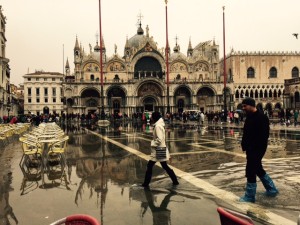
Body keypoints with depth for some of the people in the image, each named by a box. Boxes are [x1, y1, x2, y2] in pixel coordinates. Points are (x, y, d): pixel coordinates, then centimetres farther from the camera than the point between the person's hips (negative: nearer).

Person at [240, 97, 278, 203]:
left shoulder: (261, 117, -18)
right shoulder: (249, 117, 10)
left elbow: (264, 135, -22)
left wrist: (257, 148, -23)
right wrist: (244, 145, 7)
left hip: (257, 149, -10)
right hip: (251, 149, 10)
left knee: (250, 171, -4)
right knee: (258, 169, 20)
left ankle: (250, 196, 10)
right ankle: (271, 189, 37)